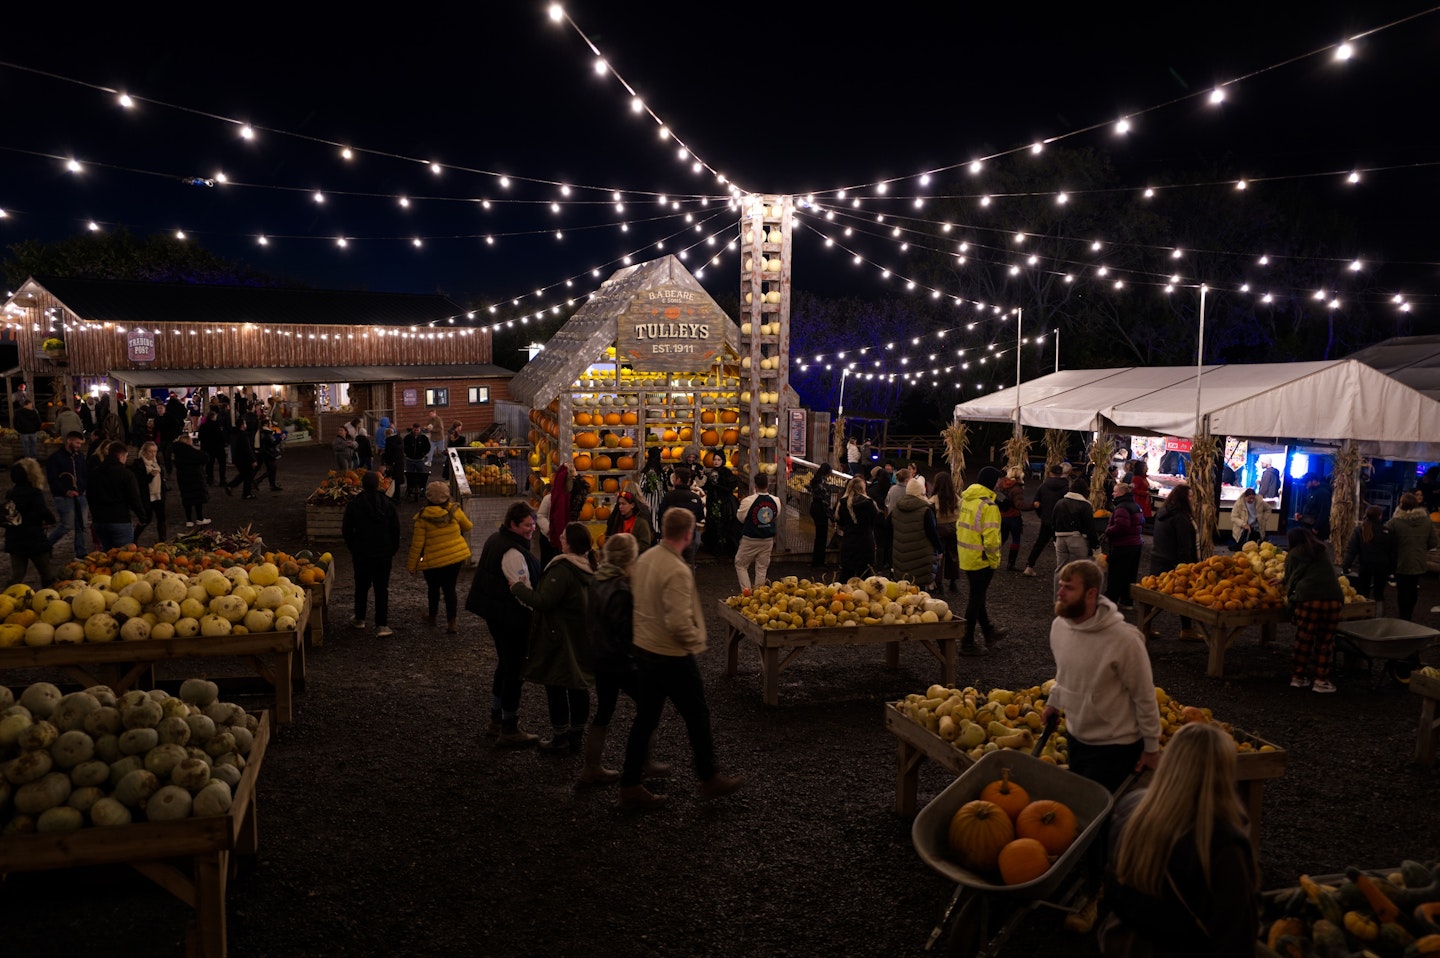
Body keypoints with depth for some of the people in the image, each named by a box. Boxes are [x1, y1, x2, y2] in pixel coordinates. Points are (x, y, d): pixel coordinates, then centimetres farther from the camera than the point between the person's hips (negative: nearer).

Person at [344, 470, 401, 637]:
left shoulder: (353, 505, -6)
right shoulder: (388, 504, -3)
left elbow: (346, 531, 0)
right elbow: (396, 530, 1)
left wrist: (352, 549, 14)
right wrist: (393, 550, 13)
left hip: (361, 554, 0)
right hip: (383, 554, 0)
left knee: (361, 586, 16)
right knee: (382, 589, 2)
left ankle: (359, 619, 29)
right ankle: (382, 625, -2)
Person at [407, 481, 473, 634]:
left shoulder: (423, 517, -14)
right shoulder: (454, 510, -8)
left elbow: (417, 544, -10)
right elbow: (467, 526, 8)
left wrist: (411, 565, 0)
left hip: (433, 560, -2)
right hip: (456, 555, 2)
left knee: (433, 588, 20)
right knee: (450, 588, 8)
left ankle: (432, 616, 39)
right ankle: (452, 622, 3)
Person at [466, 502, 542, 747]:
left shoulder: (496, 539, 9)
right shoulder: (513, 553, -24)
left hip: (495, 614, 10)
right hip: (512, 618, -10)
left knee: (505, 665, 20)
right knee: (514, 669, -1)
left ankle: (497, 721, 32)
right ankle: (509, 731, 8)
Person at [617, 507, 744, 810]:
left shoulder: (644, 559, 1)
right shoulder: (677, 571, -25)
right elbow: (679, 622, -29)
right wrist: (696, 639, -12)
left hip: (643, 648, 8)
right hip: (672, 657, -8)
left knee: (645, 719, 15)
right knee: (698, 717, 11)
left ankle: (631, 787, 21)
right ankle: (710, 780, 26)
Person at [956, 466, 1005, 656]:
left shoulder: (966, 498, 5)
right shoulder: (988, 505, -20)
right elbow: (990, 537, -23)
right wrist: (994, 561, -12)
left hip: (966, 556, 9)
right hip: (981, 559, -8)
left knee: (976, 596, 20)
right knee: (976, 599, 1)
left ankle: (989, 633, 37)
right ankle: (967, 643, 9)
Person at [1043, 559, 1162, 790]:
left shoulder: (1124, 639, -25)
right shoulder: (1059, 625, -6)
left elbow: (1144, 697, -15)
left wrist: (1151, 749, -9)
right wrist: (1053, 702, 14)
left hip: (1116, 747, -6)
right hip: (1075, 737, 6)